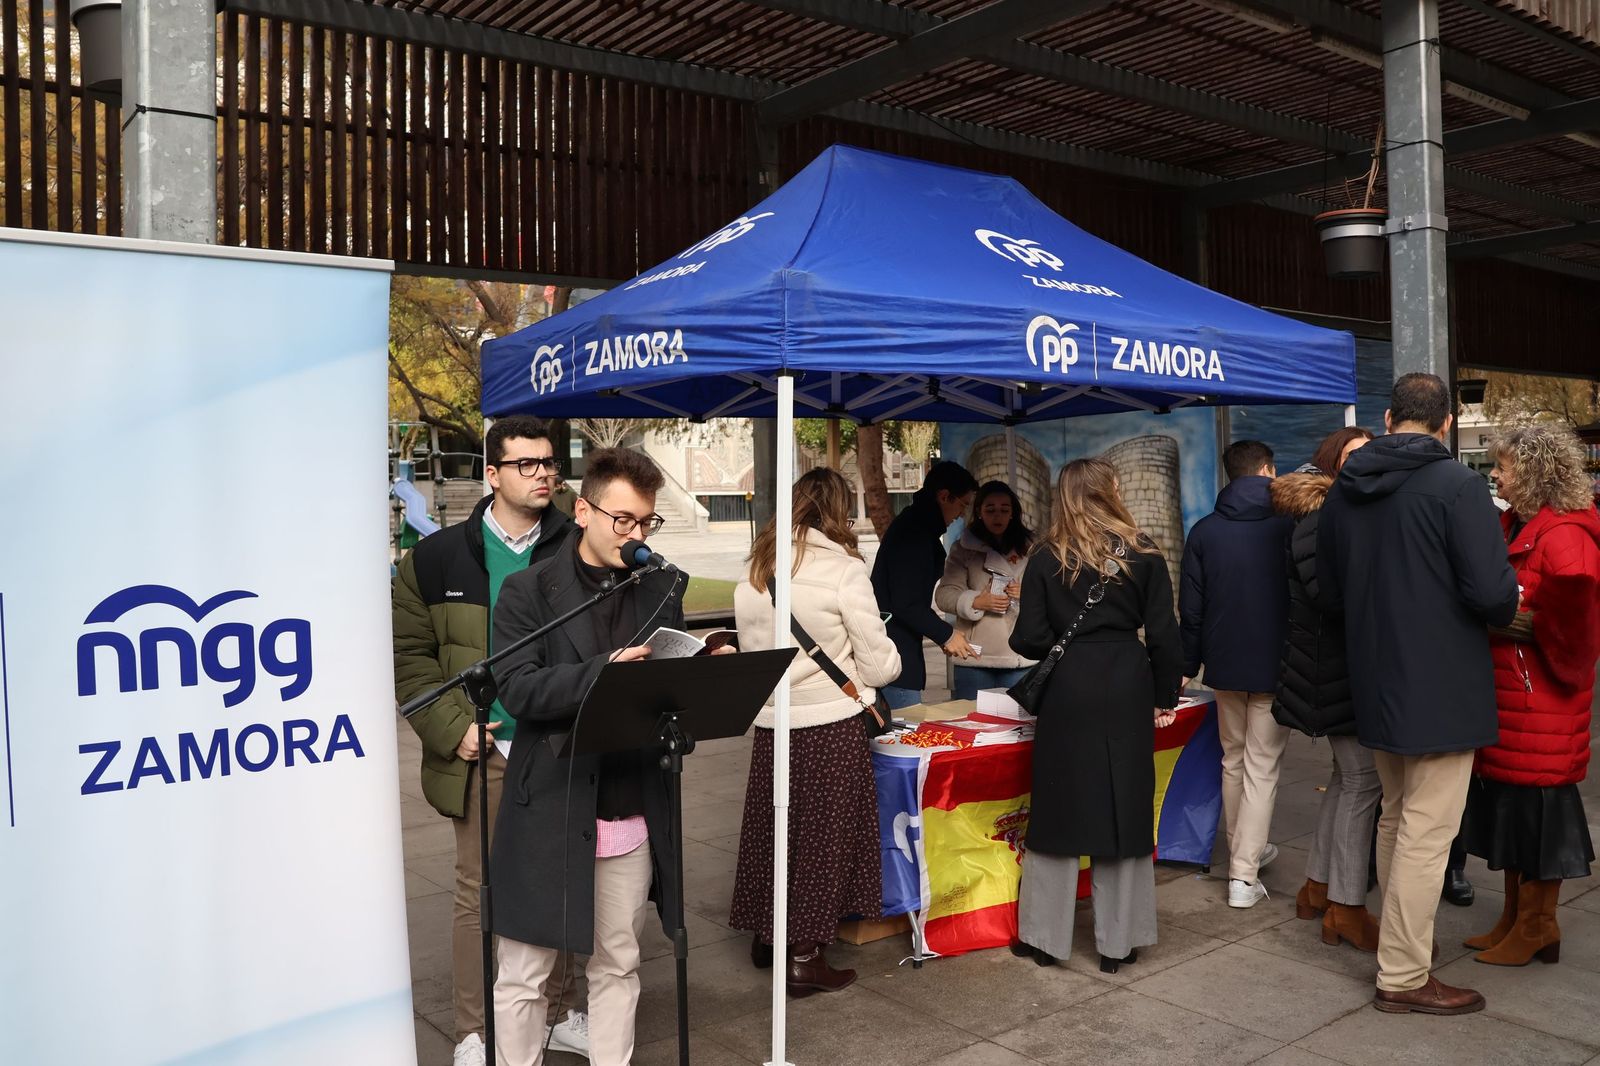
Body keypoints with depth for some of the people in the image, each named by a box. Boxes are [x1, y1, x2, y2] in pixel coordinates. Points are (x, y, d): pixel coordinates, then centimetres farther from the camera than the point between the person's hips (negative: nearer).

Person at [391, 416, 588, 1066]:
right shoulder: (438, 559, 2)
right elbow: (409, 655, 2)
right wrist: (454, 729, -8)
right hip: (486, 756, 0)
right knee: (478, 895, 11)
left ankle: (569, 1014, 29)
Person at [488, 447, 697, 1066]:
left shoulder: (662, 590, 8)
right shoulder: (529, 590, -3)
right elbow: (516, 688, -14)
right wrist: (605, 671, -26)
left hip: (632, 813, 4)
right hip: (549, 812, -3)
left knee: (618, 967, 16)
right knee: (525, 975, 9)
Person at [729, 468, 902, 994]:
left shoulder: (755, 571, 4)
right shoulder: (843, 569, -12)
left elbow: (751, 650, 8)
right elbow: (878, 664, -7)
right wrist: (892, 660, 13)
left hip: (771, 721, 5)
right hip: (831, 722, -5)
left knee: (773, 825, 17)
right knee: (822, 832, 6)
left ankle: (766, 935, 32)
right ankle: (805, 956, 14)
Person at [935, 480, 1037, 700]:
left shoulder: (1030, 548, 9)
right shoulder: (964, 549, 5)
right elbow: (944, 595, -2)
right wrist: (976, 602, -17)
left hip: (1020, 658, 1)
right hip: (975, 657, -1)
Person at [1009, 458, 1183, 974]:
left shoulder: (1046, 562, -2)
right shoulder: (1144, 554, 0)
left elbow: (1029, 638, -6)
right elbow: (1162, 633, -2)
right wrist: (1165, 695, 8)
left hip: (1067, 691, 0)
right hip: (1127, 690, 0)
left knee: (1060, 808, 9)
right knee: (1123, 809, 9)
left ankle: (1046, 936, 17)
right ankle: (1118, 941, 17)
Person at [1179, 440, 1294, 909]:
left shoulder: (1203, 531, 0)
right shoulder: (1287, 526, -7)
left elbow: (1191, 608, 2)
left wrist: (1187, 666, 9)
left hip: (1225, 663, 3)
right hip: (1274, 665, -3)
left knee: (1233, 760, 18)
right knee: (1261, 767, 1)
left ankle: (1244, 850, 30)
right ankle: (1243, 874, -2)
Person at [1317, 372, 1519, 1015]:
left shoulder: (1343, 491, 5)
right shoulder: (1457, 485, -15)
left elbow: (1328, 594, 11)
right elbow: (1492, 592, -21)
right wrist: (1507, 611, 1)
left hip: (1376, 685, 7)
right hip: (1441, 690, -7)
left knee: (1395, 818, 21)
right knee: (1426, 834, 1)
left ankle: (1399, 944, 34)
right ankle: (1403, 978, 10)